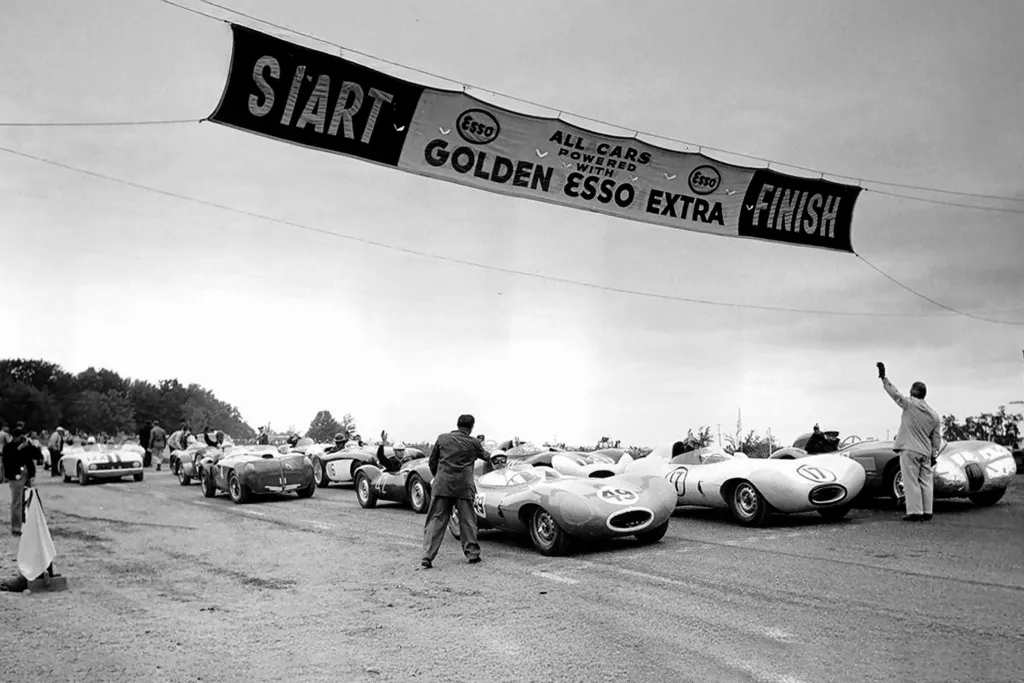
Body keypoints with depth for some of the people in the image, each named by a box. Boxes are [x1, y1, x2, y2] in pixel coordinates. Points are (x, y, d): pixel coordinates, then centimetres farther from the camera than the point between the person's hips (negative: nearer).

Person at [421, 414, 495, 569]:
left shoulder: (442, 438, 5)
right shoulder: (473, 443, 4)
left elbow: (432, 462, 9)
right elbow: (485, 456, 24)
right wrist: (489, 456, 48)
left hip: (441, 485, 1)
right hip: (464, 486, 0)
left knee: (435, 520, 2)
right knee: (467, 520, 13)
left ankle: (427, 557, -5)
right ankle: (472, 554, 19)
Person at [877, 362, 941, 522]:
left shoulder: (910, 404, -8)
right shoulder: (934, 415, 10)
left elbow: (895, 393, -2)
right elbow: (936, 438, 11)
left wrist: (883, 378, 7)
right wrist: (934, 455, 17)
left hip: (910, 450, -6)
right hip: (925, 453, 6)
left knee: (911, 482, -5)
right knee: (926, 482, 9)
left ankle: (915, 512, -6)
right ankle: (927, 512, 10)